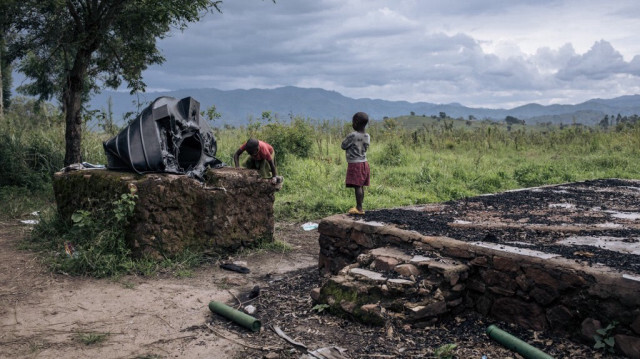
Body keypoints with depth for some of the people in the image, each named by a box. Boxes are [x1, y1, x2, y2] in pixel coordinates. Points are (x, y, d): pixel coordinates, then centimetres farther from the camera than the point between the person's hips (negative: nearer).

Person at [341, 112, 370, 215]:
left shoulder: (352, 135, -15)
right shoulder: (367, 136, 6)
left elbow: (343, 146, -5)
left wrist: (346, 139, 12)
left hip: (355, 164, -8)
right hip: (364, 163, 8)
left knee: (357, 186, -9)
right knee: (361, 186, 10)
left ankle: (359, 208, -11)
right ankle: (358, 207, 15)